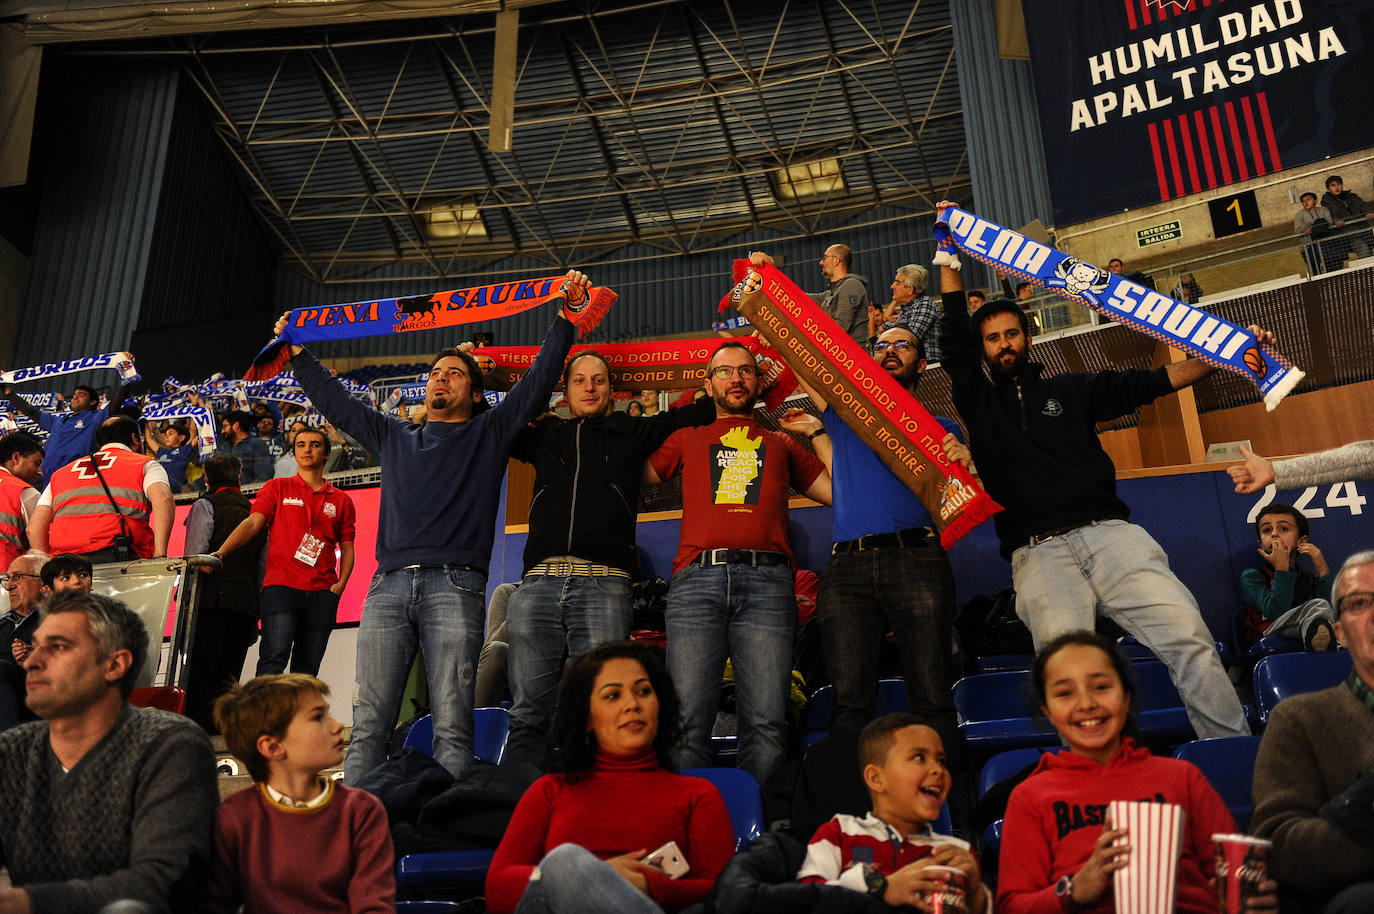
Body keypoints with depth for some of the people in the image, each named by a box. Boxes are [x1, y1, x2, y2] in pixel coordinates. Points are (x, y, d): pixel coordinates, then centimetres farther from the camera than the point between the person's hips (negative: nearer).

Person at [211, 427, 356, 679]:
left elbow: (347, 547, 16)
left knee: (306, 671, 1)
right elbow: (252, 523, 2)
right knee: (274, 657, -21)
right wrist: (221, 551, -13)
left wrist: (340, 584, 0)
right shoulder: (277, 488, 14)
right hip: (281, 586, -2)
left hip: (322, 593, 2)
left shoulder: (341, 500, 17)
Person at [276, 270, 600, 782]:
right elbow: (337, 402, 36)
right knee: (368, 725, -3)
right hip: (388, 587, 4)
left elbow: (539, 380, 10)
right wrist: (297, 354, 40)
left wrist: (568, 316, 4)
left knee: (452, 726, -10)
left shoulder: (489, 433, 18)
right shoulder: (394, 438, 28)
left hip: (453, 587, -3)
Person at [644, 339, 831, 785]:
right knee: (688, 719, -11)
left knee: (766, 720, -11)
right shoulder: (686, 438, 30)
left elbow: (839, 492, 26)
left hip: (766, 581, 0)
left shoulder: (781, 442, 30)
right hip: (697, 580, 0)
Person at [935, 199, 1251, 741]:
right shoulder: (977, 401, 20)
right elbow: (953, 329, 13)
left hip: (1109, 533, 1)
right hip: (1038, 551, -1)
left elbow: (1160, 380, 17)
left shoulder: (1071, 390, 22)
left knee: (1189, 639, -14)